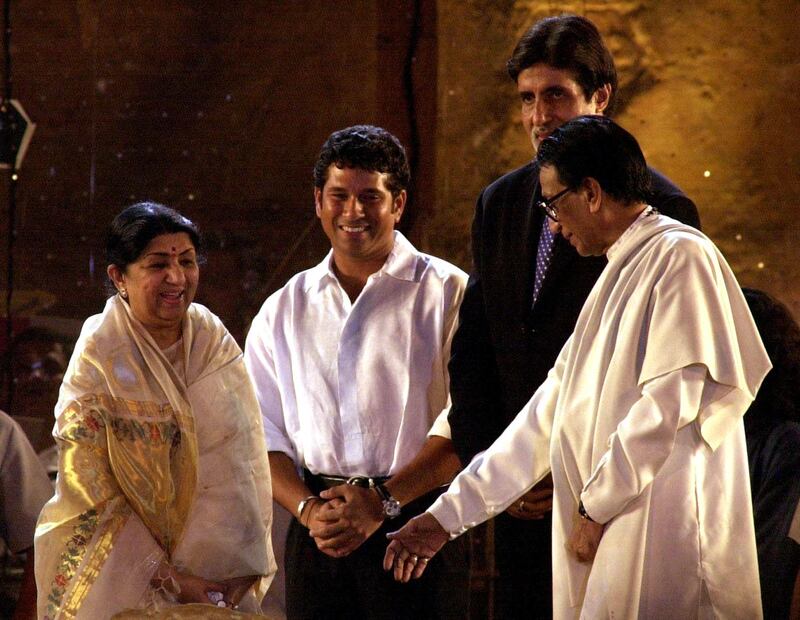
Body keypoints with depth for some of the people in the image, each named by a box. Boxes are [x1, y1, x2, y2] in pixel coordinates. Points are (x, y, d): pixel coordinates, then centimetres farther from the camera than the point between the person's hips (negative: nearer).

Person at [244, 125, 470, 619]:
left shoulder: (448, 293, 2)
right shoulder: (283, 311, 14)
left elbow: (466, 426, -7)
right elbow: (265, 436, 11)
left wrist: (383, 501, -14)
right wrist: (308, 510, -6)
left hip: (416, 522, -3)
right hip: (318, 536, 3)